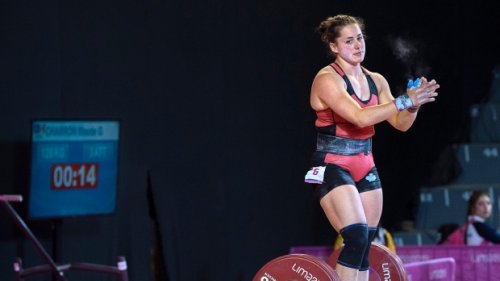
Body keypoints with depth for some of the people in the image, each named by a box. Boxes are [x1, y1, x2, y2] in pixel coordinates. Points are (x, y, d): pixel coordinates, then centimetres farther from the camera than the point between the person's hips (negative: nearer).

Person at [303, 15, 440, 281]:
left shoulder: (375, 81, 9)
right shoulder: (327, 79, -13)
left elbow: (401, 123, 7)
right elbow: (360, 117, -26)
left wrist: (414, 104, -13)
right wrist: (404, 100, -27)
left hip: (365, 167, 7)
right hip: (332, 167, -7)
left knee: (365, 245, 5)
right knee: (356, 236, -20)